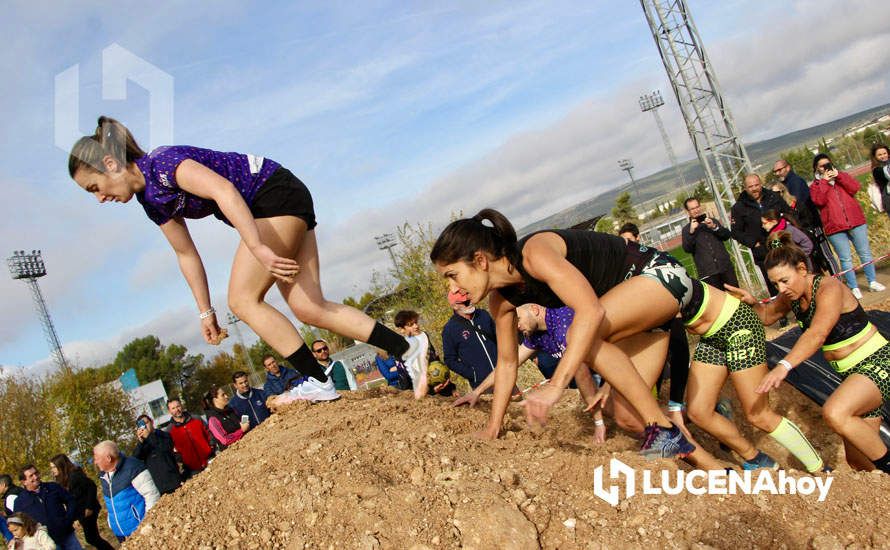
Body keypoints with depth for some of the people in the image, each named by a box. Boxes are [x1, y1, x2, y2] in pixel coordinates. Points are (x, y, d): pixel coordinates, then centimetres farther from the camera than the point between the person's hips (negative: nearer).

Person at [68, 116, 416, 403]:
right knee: (309, 308, 1)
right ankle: (408, 350, 2)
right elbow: (186, 253, 17)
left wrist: (258, 248, -36)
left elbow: (223, 190, -30)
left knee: (243, 300, -10)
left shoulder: (159, 164, -16)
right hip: (285, 209, 9)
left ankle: (319, 383, -7)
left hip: (277, 195, -9)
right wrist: (205, 311, 17)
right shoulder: (151, 200, 12)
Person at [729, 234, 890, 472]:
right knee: (858, 460, 7)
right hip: (850, 372, 8)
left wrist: (784, 366, -49)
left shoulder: (828, 287, -22)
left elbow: (817, 334, -38)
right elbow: (767, 316, 18)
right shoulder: (792, 295, 1)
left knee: (834, 413, -34)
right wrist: (752, 303, -5)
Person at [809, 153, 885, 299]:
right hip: (835, 227, -2)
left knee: (865, 253, 7)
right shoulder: (815, 186, 7)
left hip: (855, 221, 2)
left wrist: (838, 176, -8)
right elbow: (819, 200, -12)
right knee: (845, 258, -2)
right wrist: (824, 181, -10)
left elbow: (854, 188, -3)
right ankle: (854, 288, 4)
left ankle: (873, 282, 19)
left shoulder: (842, 176, 15)